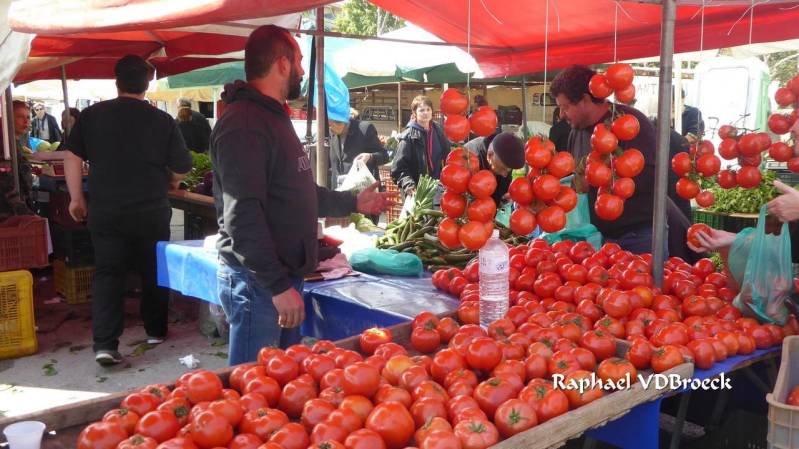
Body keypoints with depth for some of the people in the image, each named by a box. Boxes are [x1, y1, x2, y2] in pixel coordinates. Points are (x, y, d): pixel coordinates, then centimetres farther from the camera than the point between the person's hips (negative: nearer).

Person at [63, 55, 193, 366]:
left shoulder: (92, 115, -1)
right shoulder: (162, 120, -6)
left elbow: (72, 156, 1)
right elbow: (182, 168, -2)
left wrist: (76, 197, 10)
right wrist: (168, 183, 19)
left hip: (106, 210, 1)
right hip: (151, 210, -1)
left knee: (107, 273, 5)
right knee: (154, 271, 15)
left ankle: (105, 344, -4)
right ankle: (155, 331, 29)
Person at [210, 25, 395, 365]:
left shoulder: (272, 117, 18)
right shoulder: (243, 125, -17)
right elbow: (242, 215, -24)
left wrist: (354, 203, 26)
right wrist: (279, 285, -24)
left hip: (283, 275, 10)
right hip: (258, 282, -10)